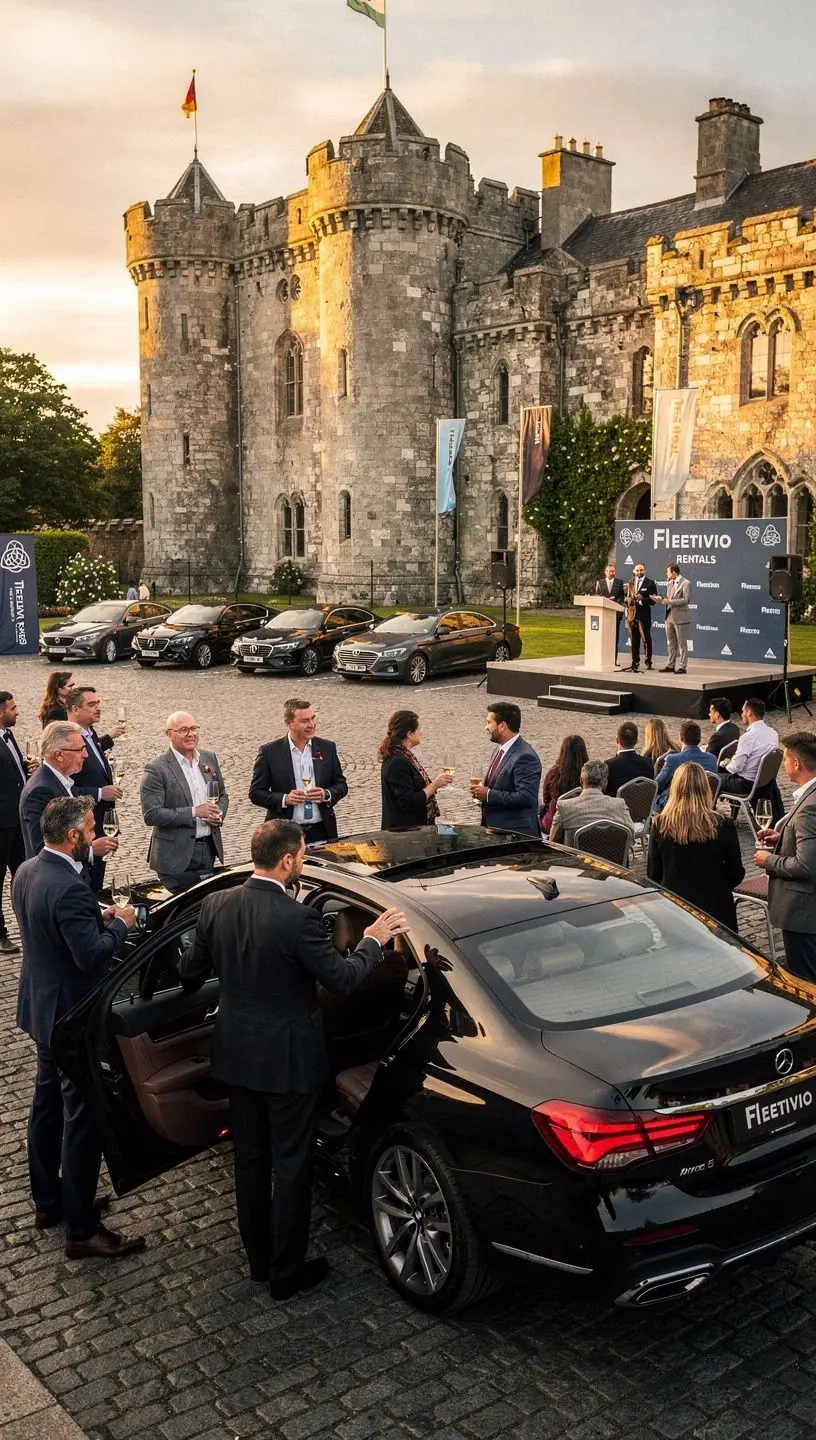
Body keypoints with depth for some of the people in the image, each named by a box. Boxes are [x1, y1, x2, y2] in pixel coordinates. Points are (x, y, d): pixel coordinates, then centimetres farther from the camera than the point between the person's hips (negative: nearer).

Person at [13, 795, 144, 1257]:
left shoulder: (27, 872, 1)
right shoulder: (69, 889, -29)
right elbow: (92, 956, -28)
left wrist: (97, 918, 5)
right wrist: (120, 923, -12)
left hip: (42, 1007, 10)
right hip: (75, 1017, -10)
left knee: (48, 1104, 22)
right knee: (83, 1120, 1)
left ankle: (49, 1201, 39)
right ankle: (82, 1230, 11)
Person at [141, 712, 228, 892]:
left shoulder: (209, 758, 8)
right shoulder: (156, 769, -12)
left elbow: (222, 795, 20)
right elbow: (151, 815, -17)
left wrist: (219, 813, -3)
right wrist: (193, 812, -21)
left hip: (209, 848, 6)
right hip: (178, 855, -6)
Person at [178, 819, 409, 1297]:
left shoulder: (217, 906, -7)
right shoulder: (298, 918, -25)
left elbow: (192, 971, 5)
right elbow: (342, 979, -18)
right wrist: (373, 941, -1)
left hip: (238, 1056, 6)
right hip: (289, 1061, -6)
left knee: (250, 1159, 20)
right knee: (292, 1167, 10)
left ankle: (259, 1257, 36)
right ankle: (287, 1271, 23)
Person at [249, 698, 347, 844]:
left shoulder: (327, 748, 3)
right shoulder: (269, 752, -5)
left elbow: (341, 785, 10)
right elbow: (255, 793, -2)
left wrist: (326, 795, -11)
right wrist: (284, 799, -18)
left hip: (322, 831, 3)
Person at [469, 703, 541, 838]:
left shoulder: (525, 757, -19)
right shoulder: (501, 751, 13)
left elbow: (526, 797, -26)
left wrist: (488, 795, -20)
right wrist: (482, 791, 3)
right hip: (495, 831, 9)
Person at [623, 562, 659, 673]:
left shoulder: (650, 583, -1)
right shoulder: (630, 583, 13)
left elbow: (654, 600, -7)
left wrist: (641, 599, -17)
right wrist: (629, 600, 3)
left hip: (644, 614, -4)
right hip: (632, 614, 4)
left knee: (646, 639, 1)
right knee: (634, 639, 9)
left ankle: (648, 662, 6)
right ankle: (635, 662, 14)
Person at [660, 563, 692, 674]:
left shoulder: (686, 583, -9)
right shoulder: (670, 584, 16)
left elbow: (686, 600, -17)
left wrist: (671, 601, -21)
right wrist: (663, 600, 0)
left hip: (680, 617, -8)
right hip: (669, 616, 8)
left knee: (682, 643, -2)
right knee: (671, 643, 12)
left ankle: (682, 667, 1)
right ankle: (670, 665, 18)